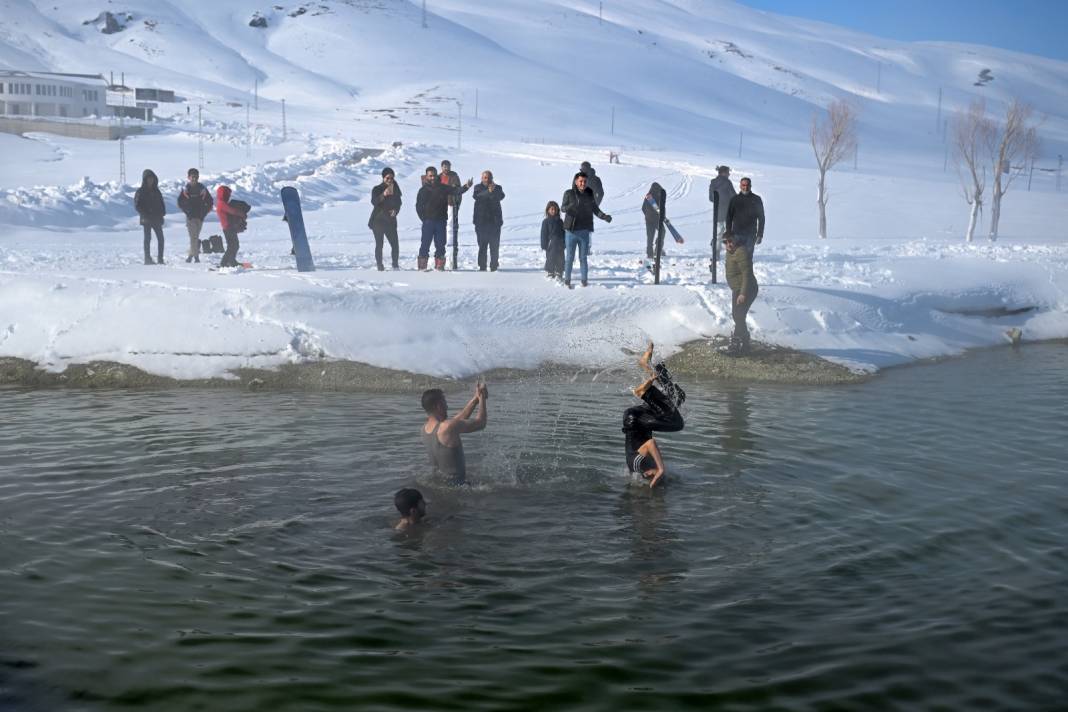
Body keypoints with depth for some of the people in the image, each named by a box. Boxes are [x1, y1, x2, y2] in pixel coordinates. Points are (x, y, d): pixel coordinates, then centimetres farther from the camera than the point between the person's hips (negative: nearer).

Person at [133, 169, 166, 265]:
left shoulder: (156, 191, 14)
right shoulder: (140, 191, -1)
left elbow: (161, 203, 18)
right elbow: (137, 206, -4)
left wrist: (162, 213, 1)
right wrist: (145, 215, -14)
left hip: (157, 218, 4)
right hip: (146, 219, -4)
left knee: (160, 238, -2)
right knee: (148, 238, -2)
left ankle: (160, 259, 2)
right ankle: (147, 259, 1)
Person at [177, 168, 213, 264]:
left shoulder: (202, 189, 3)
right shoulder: (185, 189, 1)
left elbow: (210, 202, 8)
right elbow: (180, 202, 4)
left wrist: (204, 213, 0)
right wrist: (187, 212, -4)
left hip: (200, 216, 2)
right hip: (190, 216, -2)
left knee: (195, 236, 7)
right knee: (193, 236, -9)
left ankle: (191, 255, 18)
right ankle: (196, 256, -6)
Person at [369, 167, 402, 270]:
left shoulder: (395, 189, 7)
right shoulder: (377, 189, -6)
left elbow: (398, 203, 15)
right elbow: (374, 201, -23)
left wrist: (395, 210, -7)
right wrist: (383, 195, -39)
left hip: (390, 221, 3)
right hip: (378, 220, -3)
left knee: (395, 244, -4)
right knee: (379, 244, -4)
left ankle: (395, 265, 9)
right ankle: (380, 266, 4)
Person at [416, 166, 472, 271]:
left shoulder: (443, 187, 6)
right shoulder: (423, 190, 4)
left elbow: (456, 191, -6)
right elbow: (418, 206, 7)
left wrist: (465, 186, -24)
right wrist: (424, 218, -1)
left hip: (441, 221, 2)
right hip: (428, 222, -2)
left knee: (440, 245, 5)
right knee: (425, 244, -2)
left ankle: (439, 266, 12)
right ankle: (422, 266, 1)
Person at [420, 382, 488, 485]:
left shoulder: (426, 428, 2)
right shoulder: (448, 427, -24)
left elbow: (459, 419, 13)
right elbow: (480, 423, -11)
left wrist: (476, 398, 14)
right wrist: (482, 397, 2)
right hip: (455, 484, -9)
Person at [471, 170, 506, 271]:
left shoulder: (497, 188, 8)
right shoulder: (478, 187, 6)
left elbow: (501, 196, -12)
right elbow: (476, 196, -15)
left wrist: (494, 191, -30)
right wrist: (488, 192, -28)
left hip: (494, 221, 1)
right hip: (481, 220, 0)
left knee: (494, 245, 0)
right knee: (482, 245, 1)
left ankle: (494, 266, 6)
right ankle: (482, 266, 6)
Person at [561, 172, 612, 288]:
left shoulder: (589, 195, 3)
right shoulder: (569, 193, -2)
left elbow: (596, 210, 6)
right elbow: (563, 208, -9)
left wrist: (604, 216, -12)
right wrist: (570, 207, -32)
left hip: (584, 231, 1)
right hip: (571, 230, -1)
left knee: (583, 258, 7)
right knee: (570, 257, 4)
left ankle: (584, 280, 15)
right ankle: (567, 280, 12)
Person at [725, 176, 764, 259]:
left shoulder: (756, 200, 4)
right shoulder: (734, 199, 7)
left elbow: (761, 218, 6)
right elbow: (729, 217, 10)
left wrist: (760, 235, -1)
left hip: (750, 235, -1)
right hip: (736, 234, 1)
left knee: (748, 257, -2)